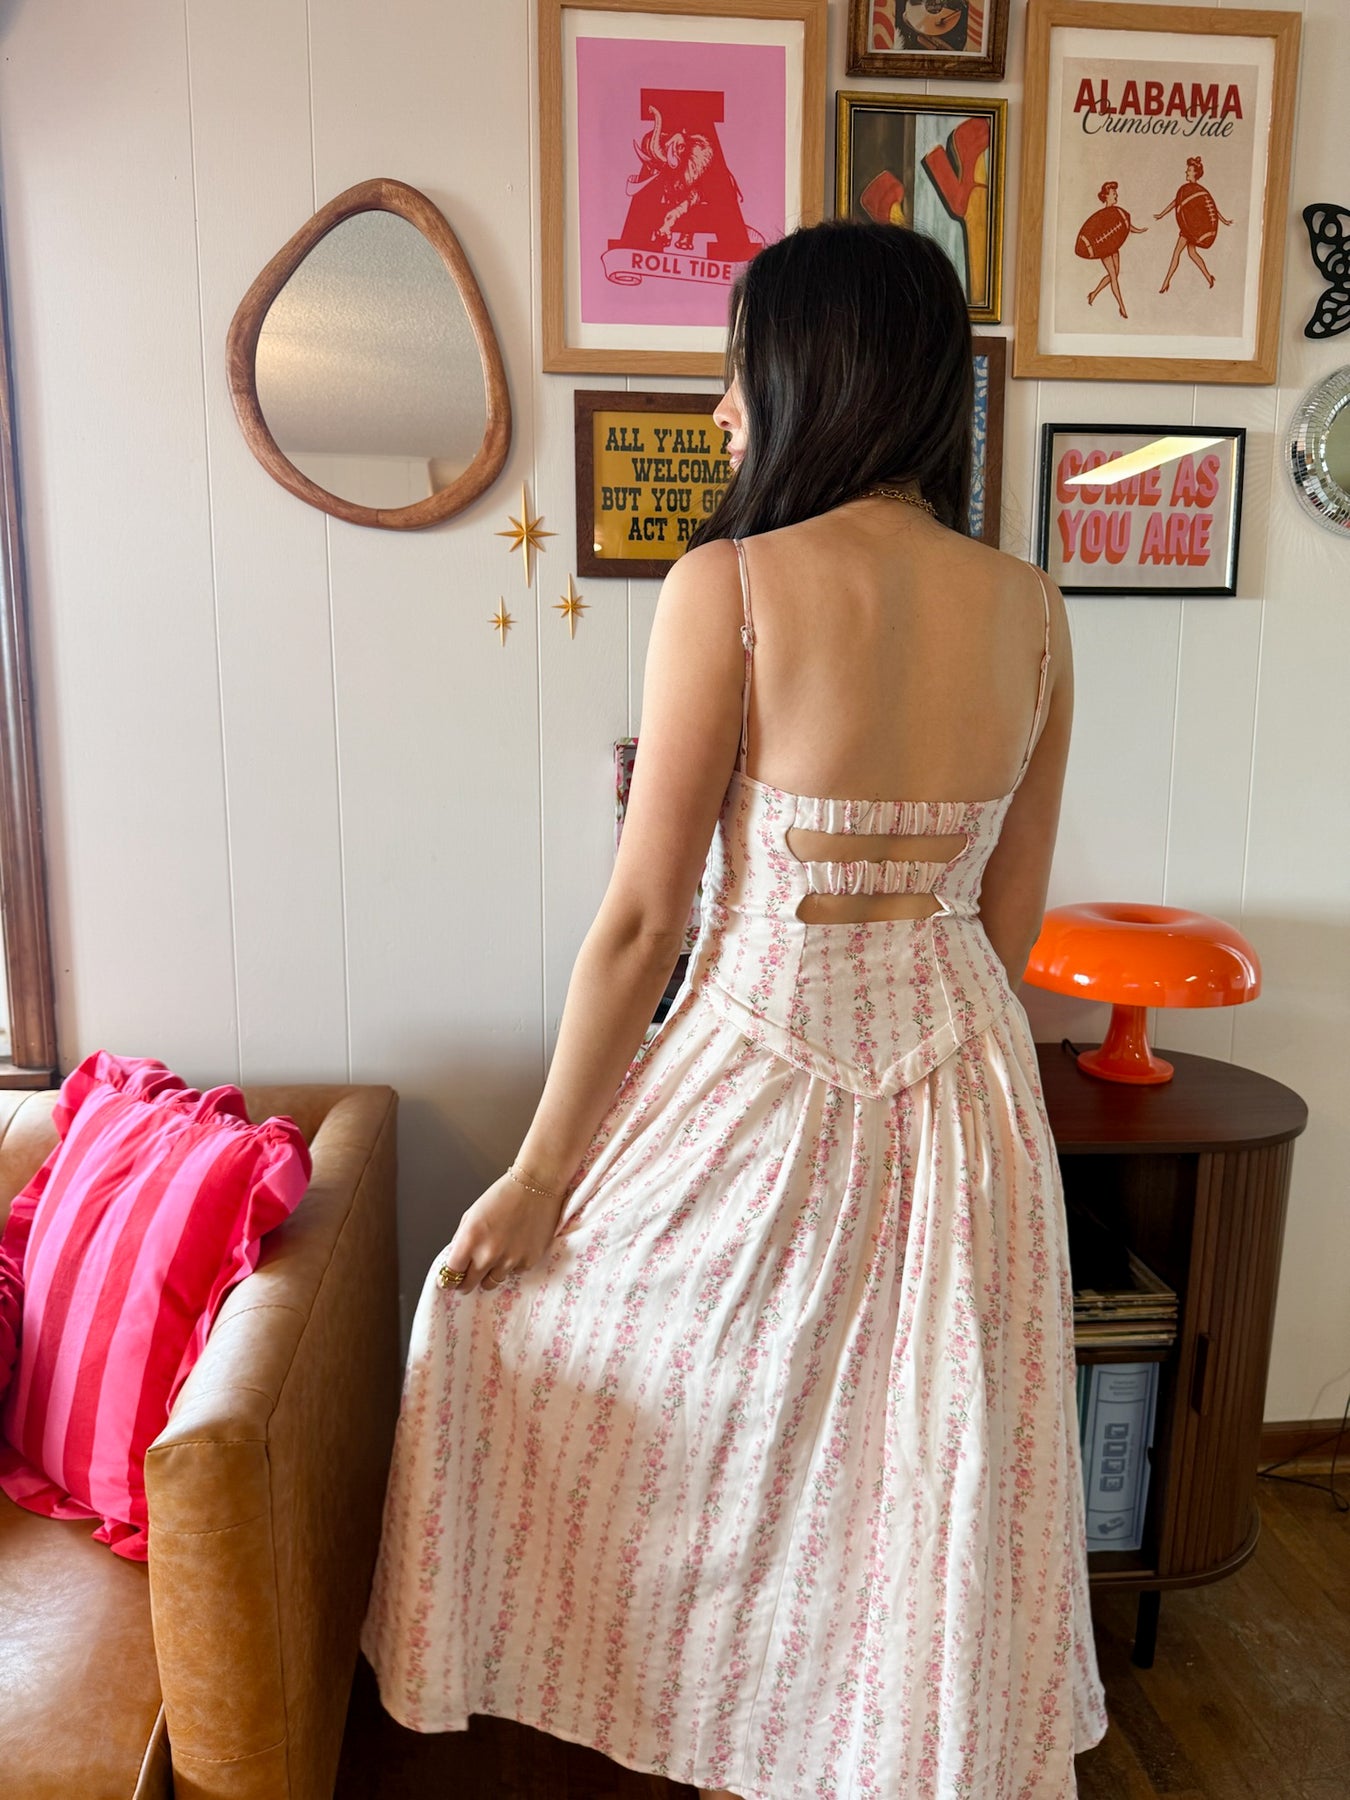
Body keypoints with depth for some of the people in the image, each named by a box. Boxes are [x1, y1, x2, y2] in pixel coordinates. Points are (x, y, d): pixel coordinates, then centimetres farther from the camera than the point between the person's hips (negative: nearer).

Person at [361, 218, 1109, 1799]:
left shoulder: (729, 585, -15)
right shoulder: (1031, 610, 0)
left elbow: (646, 916, -15)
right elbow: (1010, 919, 5)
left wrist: (539, 1173, -5)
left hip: (761, 1066, -4)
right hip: (964, 1084, 5)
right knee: (931, 1489, 23)